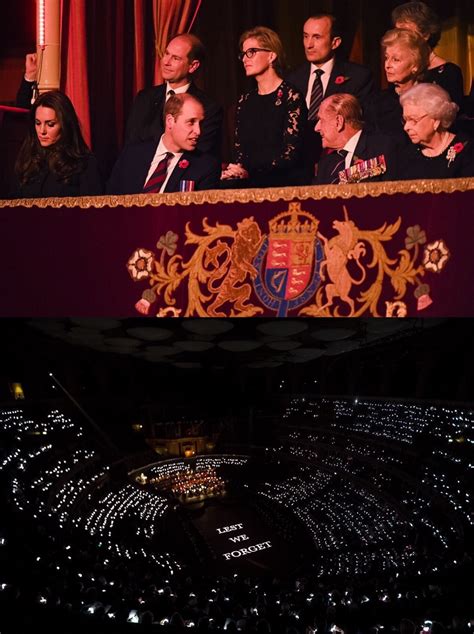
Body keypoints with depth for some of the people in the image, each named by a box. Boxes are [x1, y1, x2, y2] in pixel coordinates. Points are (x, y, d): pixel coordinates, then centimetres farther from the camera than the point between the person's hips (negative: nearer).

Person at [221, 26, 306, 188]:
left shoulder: (291, 97, -1)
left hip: (282, 184, -5)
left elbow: (291, 153, -8)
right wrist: (234, 171, -8)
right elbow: (239, 149, 14)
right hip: (248, 186, 5)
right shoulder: (244, 101, 17)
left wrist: (249, 170, -16)